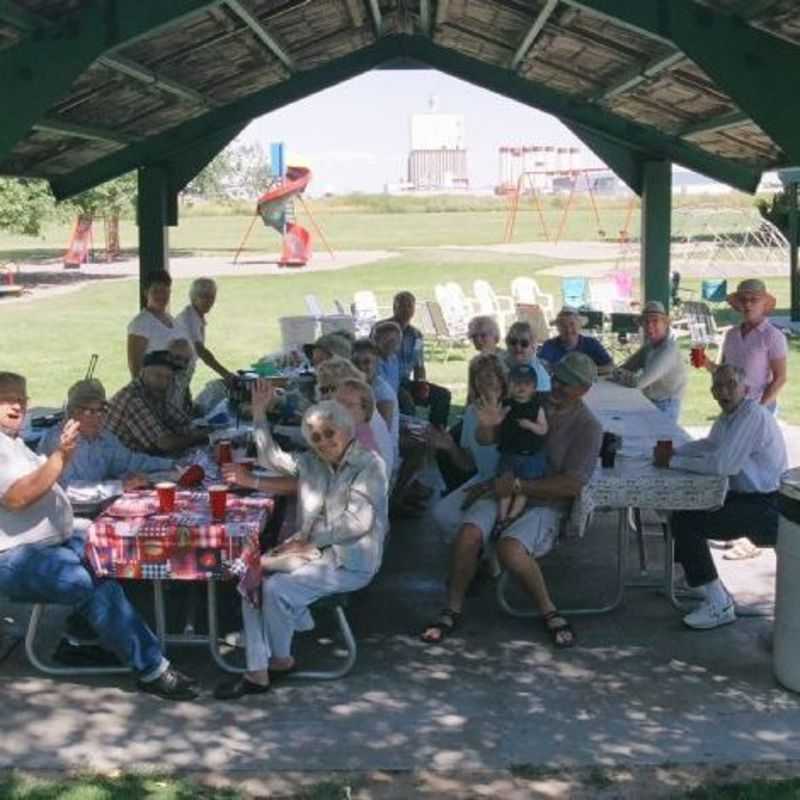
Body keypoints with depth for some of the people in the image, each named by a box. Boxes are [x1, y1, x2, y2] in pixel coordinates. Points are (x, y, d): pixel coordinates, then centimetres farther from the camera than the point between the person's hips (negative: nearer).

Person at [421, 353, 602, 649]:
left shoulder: (587, 427, -4)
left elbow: (572, 485, -13)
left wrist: (517, 486, -17)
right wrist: (486, 426, -7)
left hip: (546, 502, -4)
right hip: (504, 489, 4)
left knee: (510, 548, -32)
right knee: (468, 533, -25)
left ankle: (549, 612, -8)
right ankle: (452, 610, -8)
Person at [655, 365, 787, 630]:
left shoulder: (752, 415, -22)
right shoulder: (729, 415, 9)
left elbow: (722, 464, -29)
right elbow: (709, 444, 25)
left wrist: (674, 461, -18)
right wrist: (672, 451, 7)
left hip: (767, 508, -10)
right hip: (746, 497, 10)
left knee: (685, 522, -18)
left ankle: (719, 606, -11)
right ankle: (694, 577, 30)